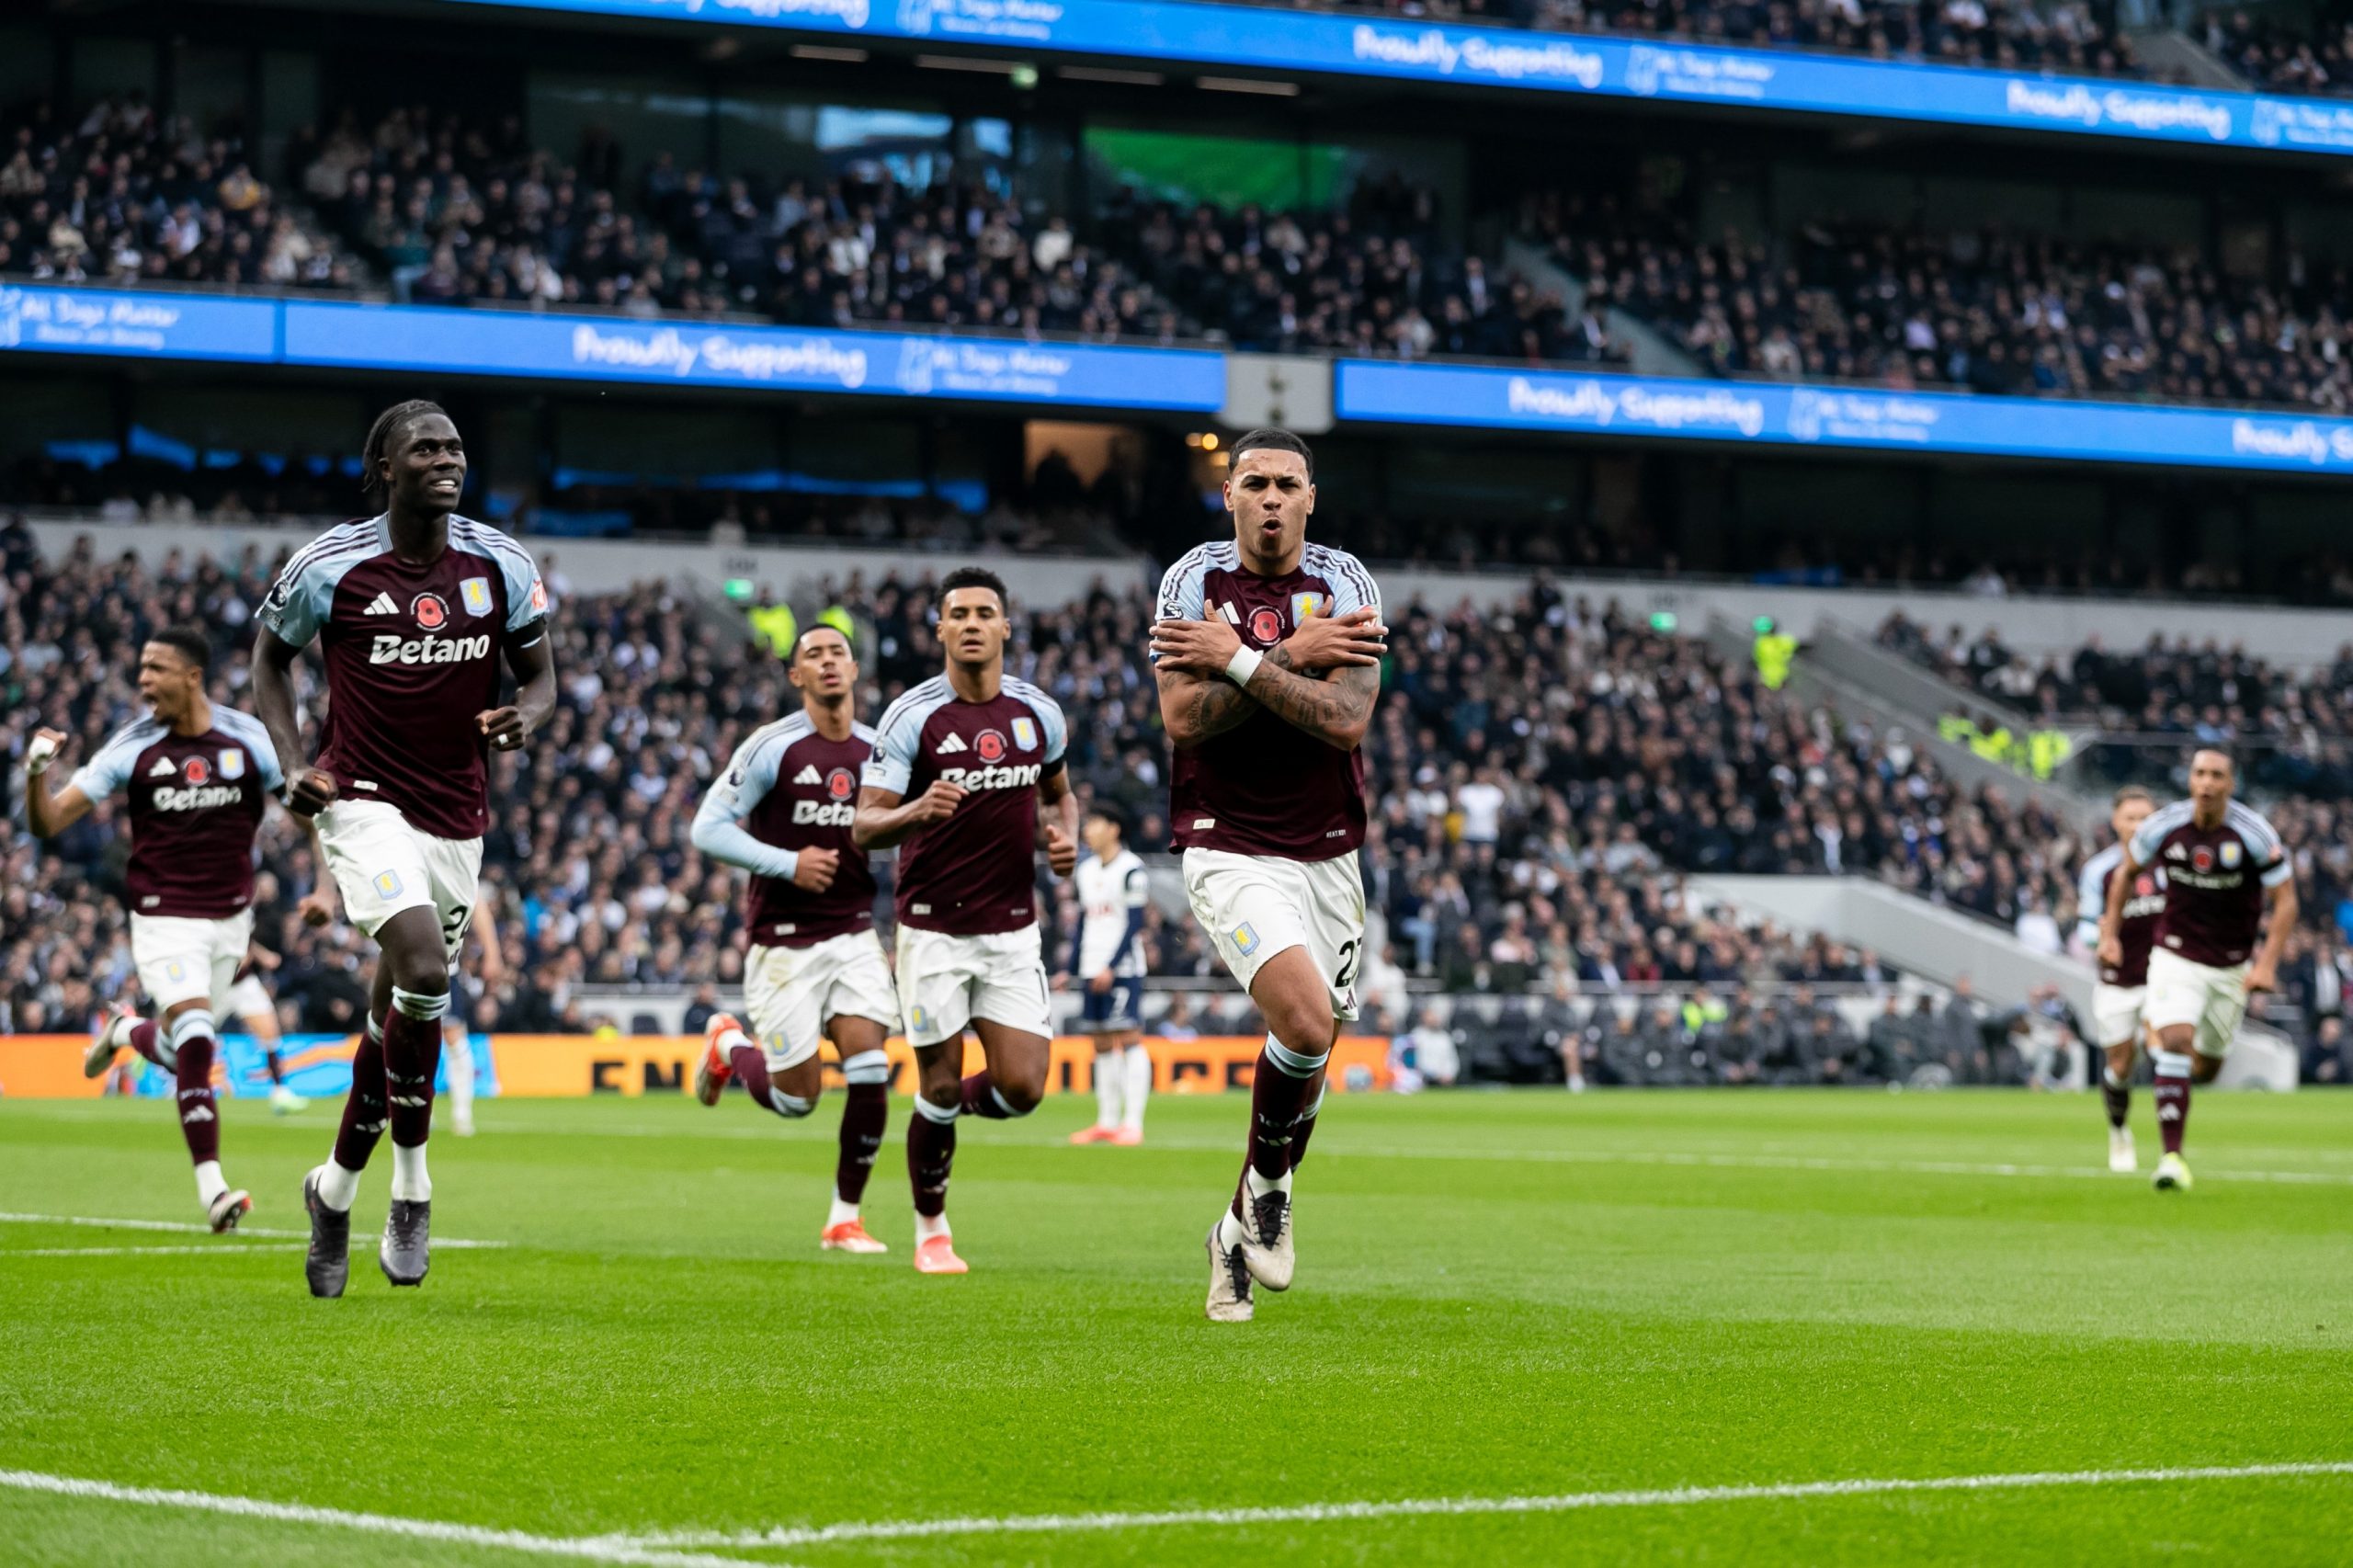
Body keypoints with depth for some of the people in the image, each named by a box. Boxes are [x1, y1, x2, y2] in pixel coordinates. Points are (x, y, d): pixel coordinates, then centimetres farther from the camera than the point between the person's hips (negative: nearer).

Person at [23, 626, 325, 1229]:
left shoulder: (249, 739, -4)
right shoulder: (132, 746, -7)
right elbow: (48, 822, -9)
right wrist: (36, 774, -29)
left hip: (230, 919, 3)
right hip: (163, 919, -3)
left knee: (184, 1053, 11)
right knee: (195, 1048, -19)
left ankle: (127, 1032, 45)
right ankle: (212, 1192, -16)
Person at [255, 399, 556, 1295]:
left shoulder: (501, 566, 0)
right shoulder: (329, 567, -8)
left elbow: (539, 673, 10)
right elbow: (271, 655, 8)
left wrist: (525, 716, -14)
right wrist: (294, 764, -5)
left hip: (458, 816, 4)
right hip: (364, 805, -4)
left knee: (399, 1010, 11)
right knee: (422, 965, -26)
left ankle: (335, 1190, 31)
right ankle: (411, 1186, -10)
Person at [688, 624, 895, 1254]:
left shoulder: (879, 753, 7)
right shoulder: (772, 748, -9)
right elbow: (708, 829, -12)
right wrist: (788, 864, -19)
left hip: (854, 935, 4)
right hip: (783, 941, -4)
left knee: (870, 1073, -13)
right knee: (796, 1098, -1)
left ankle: (845, 1218, 3)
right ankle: (728, 1044, 33)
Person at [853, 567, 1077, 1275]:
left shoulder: (1039, 714, 3)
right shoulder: (910, 716, -9)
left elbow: (1059, 792, 21)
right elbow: (863, 827, -12)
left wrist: (1066, 834, -1)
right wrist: (916, 812, -33)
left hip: (1013, 929, 3)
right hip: (933, 929, -3)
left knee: (1021, 1088, -7)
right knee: (941, 1088, 0)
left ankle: (949, 1106, 29)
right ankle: (931, 1230, 22)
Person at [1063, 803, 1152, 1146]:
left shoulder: (1131, 870, -8)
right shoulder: (1086, 871, 15)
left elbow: (1134, 925, -12)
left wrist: (1111, 967, -18)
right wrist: (1072, 970, 16)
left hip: (1123, 968, -8)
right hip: (1093, 970, 8)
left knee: (1128, 1038, -10)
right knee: (1102, 1044, 7)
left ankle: (1133, 1123, -12)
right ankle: (1107, 1121, 11)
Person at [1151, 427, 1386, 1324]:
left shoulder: (1344, 583, 0)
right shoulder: (1194, 581, -2)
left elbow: (1347, 719, -13)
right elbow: (1183, 718, -14)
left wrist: (1240, 661, -16)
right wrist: (1293, 656, -16)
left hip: (1329, 853, 4)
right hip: (1230, 851, -3)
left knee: (1308, 1059, 8)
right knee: (1307, 1020, -25)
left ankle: (1240, 1234, 29)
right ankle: (1267, 1190, 0)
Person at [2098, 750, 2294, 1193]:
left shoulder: (2254, 833, -15)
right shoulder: (2164, 826, -11)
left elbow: (2285, 900, -8)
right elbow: (2127, 871, 9)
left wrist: (2267, 964, -16)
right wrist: (2110, 932, 6)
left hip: (2232, 965, 1)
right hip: (2176, 957, -1)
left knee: (2208, 1065, 11)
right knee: (2175, 1041, -21)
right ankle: (2171, 1156, -21)